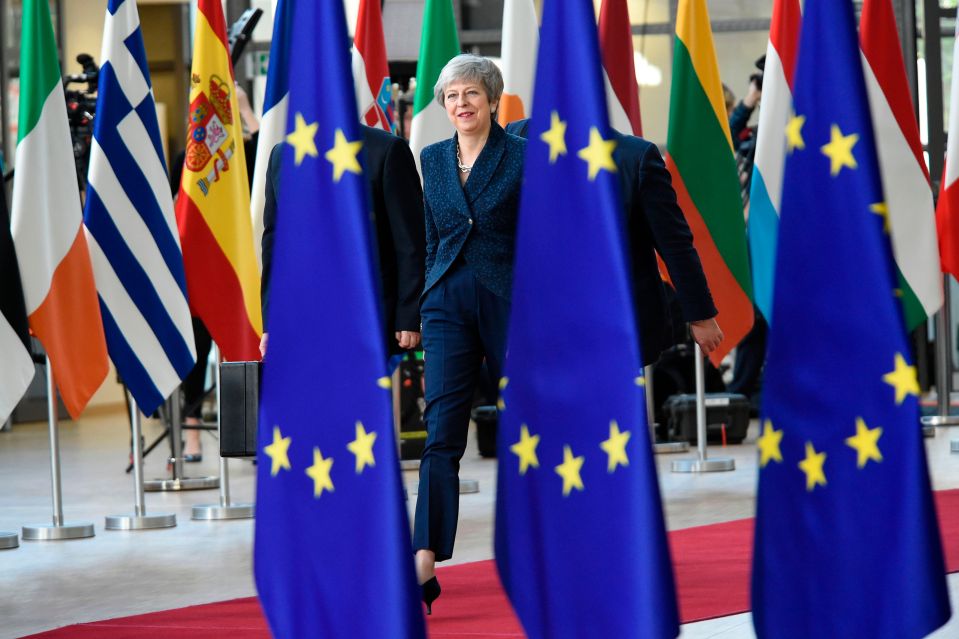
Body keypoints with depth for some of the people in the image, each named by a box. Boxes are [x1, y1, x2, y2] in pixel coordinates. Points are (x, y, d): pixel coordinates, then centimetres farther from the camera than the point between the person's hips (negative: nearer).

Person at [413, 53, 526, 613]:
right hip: (448, 303, 3)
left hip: (509, 300, -3)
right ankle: (424, 563, -14)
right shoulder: (433, 159, 10)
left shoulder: (524, 157, -3)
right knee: (441, 433, -7)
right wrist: (427, 301, 13)